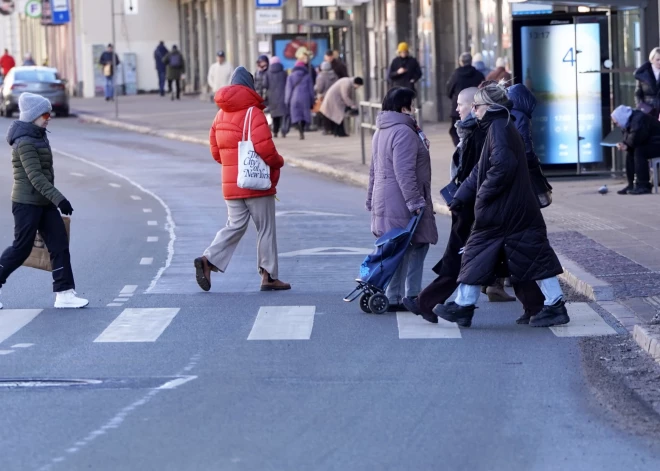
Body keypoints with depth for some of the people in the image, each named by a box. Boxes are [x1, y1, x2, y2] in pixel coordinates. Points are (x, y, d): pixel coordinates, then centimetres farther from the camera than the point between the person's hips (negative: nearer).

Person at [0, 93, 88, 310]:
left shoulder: (39, 137, 12)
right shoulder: (25, 143, -18)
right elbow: (35, 177, -23)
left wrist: (54, 199, 23)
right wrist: (59, 199, -27)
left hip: (43, 202, 9)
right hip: (27, 202, -9)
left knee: (60, 244, 2)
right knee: (21, 248, -1)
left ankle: (65, 294, 1)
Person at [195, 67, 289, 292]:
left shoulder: (221, 115, 8)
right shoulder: (253, 113, -14)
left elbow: (215, 151, 11)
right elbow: (264, 147, -22)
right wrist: (277, 162, -4)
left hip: (230, 183, 6)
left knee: (235, 226, 11)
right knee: (266, 228, 4)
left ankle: (208, 260, -8)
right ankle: (269, 276, 8)